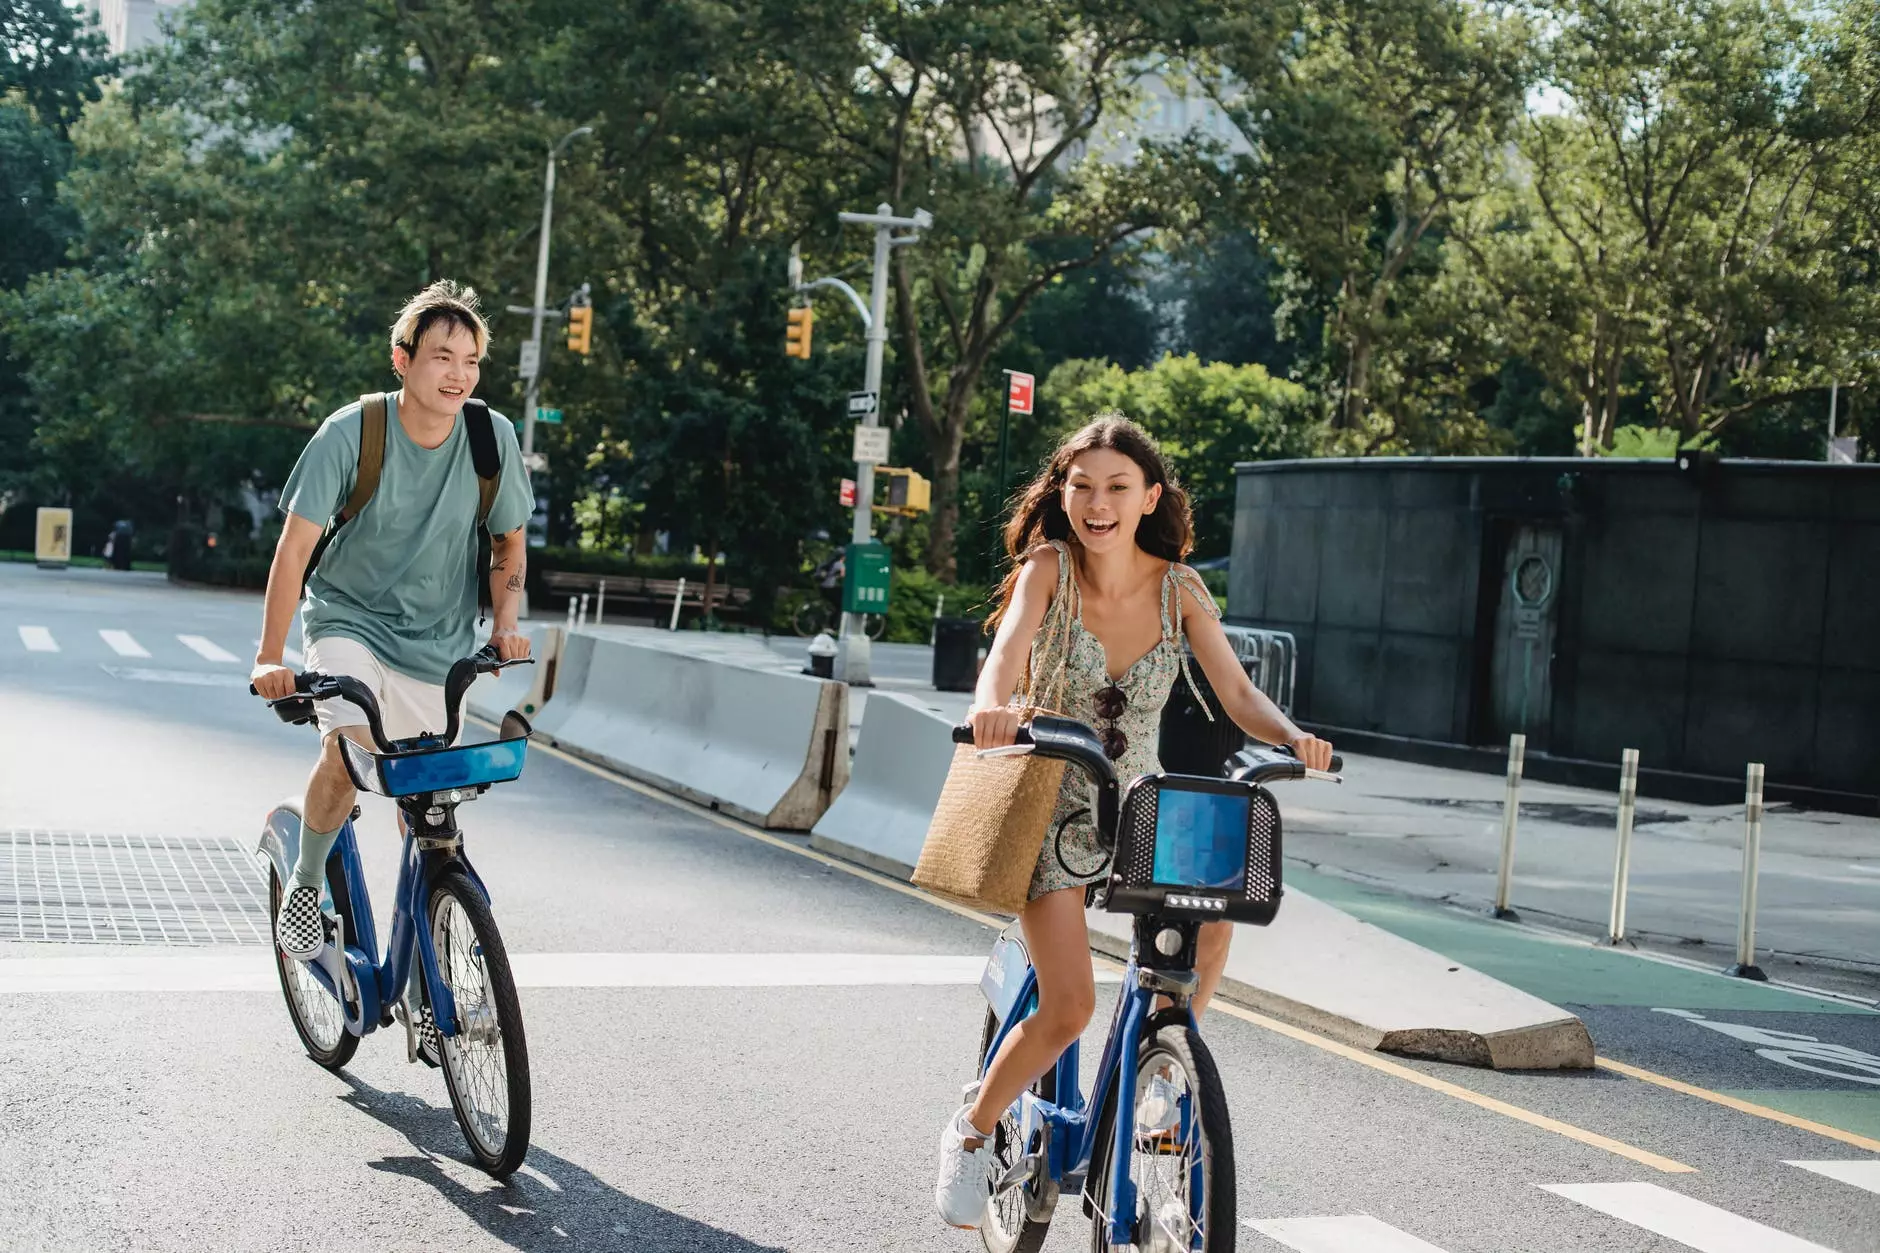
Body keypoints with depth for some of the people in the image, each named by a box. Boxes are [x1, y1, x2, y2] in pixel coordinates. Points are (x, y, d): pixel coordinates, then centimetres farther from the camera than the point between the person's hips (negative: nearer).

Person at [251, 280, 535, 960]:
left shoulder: (492, 437, -10)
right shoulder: (351, 433, -18)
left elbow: (509, 542, 5)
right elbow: (295, 546, -17)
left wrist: (505, 623, -12)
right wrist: (269, 658, -26)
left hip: (439, 644, 3)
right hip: (350, 622, -3)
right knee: (348, 750, -28)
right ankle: (305, 881, -1)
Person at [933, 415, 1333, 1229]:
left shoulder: (1179, 588, -7)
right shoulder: (1048, 568, -13)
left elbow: (1237, 692, -10)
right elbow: (1008, 648, -30)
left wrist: (1290, 736, -31)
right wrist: (994, 704, -53)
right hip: (1053, 803, -3)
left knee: (1214, 906, -28)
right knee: (1069, 1010, -15)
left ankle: (1163, 1073, -1)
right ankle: (971, 1134, 12)